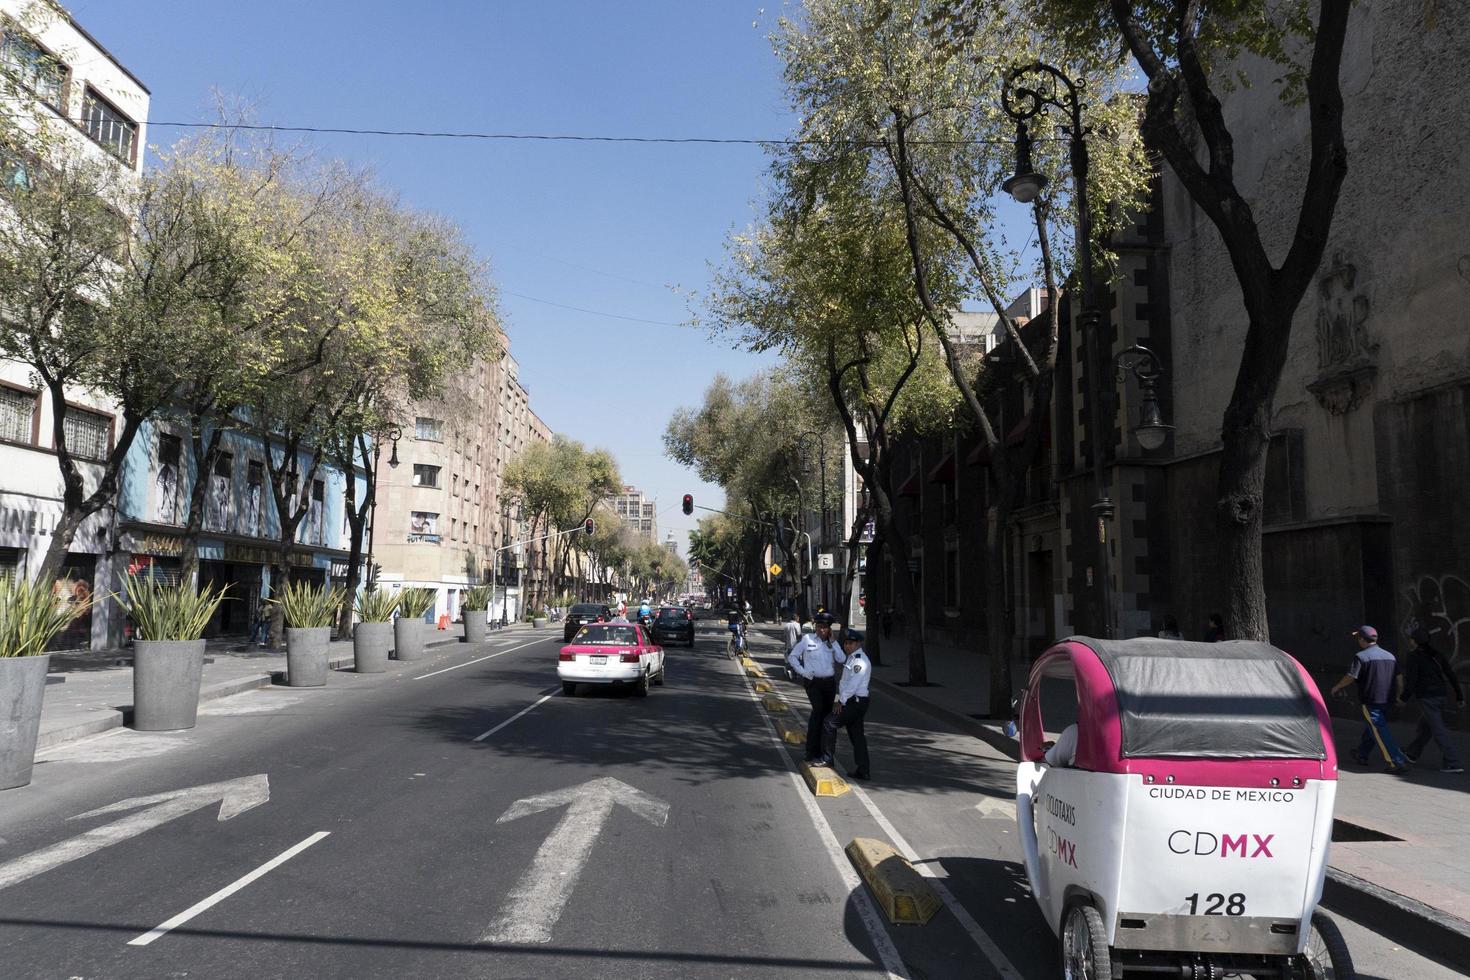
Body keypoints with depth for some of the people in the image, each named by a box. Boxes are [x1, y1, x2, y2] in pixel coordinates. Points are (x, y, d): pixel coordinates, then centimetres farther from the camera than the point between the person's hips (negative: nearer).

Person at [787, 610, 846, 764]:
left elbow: (841, 659, -6)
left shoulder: (832, 643, 9)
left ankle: (821, 751, 24)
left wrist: (833, 641, -7)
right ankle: (812, 753, -20)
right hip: (813, 682, -5)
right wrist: (802, 672, -7)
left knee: (826, 715, 9)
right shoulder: (807, 640, -1)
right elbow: (792, 656, 3)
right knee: (818, 710, -22)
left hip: (830, 682, 5)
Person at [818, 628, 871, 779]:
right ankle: (863, 771, 14)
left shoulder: (860, 660, -16)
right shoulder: (850, 657, 14)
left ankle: (827, 759, 1)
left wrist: (841, 701, -16)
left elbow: (853, 684, -21)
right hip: (850, 701, 9)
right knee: (856, 735, 10)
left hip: (856, 702, -9)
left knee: (829, 723, -8)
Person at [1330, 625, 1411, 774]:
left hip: (1370, 701, -8)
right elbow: (1399, 679, 12)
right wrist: (1399, 697, 22)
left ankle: (1399, 762, -13)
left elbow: (1349, 678, -14)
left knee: (1380, 733, -6)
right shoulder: (1389, 656, 10)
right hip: (1386, 700, 8)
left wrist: (1337, 687, 4)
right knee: (1370, 728, 22)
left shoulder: (1361, 657, -13)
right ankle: (1361, 756, 35)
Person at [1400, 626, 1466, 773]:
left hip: (1427, 697, -8)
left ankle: (1453, 763, -9)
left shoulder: (1415, 656, -11)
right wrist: (1459, 696, 12)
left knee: (1438, 730, -6)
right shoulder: (1437, 655, 10)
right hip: (1441, 695, 8)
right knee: (1425, 726, 20)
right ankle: (1412, 753, 36)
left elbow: (1411, 679, -14)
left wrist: (1404, 698, -6)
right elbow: (1451, 675, 9)